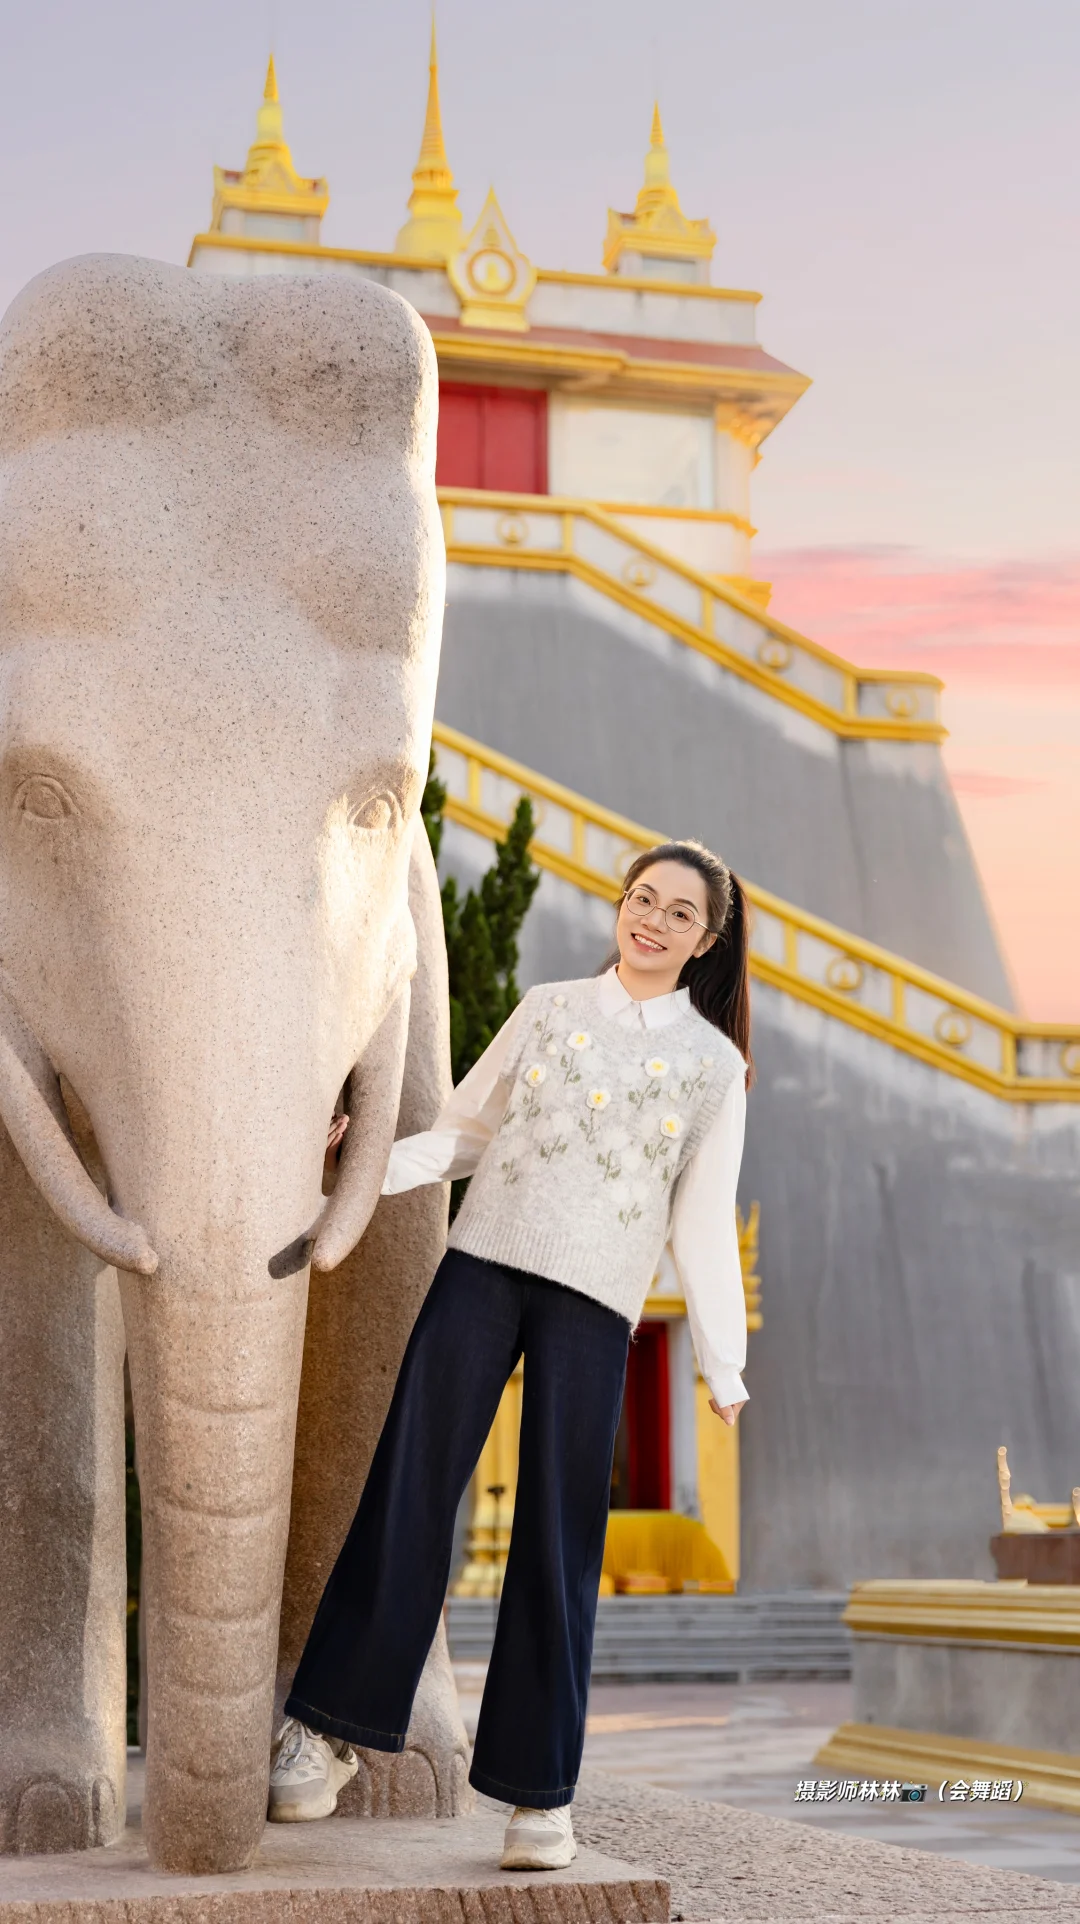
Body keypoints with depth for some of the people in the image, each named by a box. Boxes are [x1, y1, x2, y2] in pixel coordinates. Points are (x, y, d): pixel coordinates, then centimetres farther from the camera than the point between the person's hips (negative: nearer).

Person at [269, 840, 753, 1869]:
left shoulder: (715, 1066, 11)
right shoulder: (546, 1009, 14)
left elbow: (703, 1222, 10)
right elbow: (468, 1129, 13)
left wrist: (725, 1367, 5)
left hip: (593, 1302, -1)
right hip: (485, 1263, 1)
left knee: (558, 1540, -2)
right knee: (408, 1488, -5)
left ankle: (540, 1793, 5)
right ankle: (326, 1728, 3)